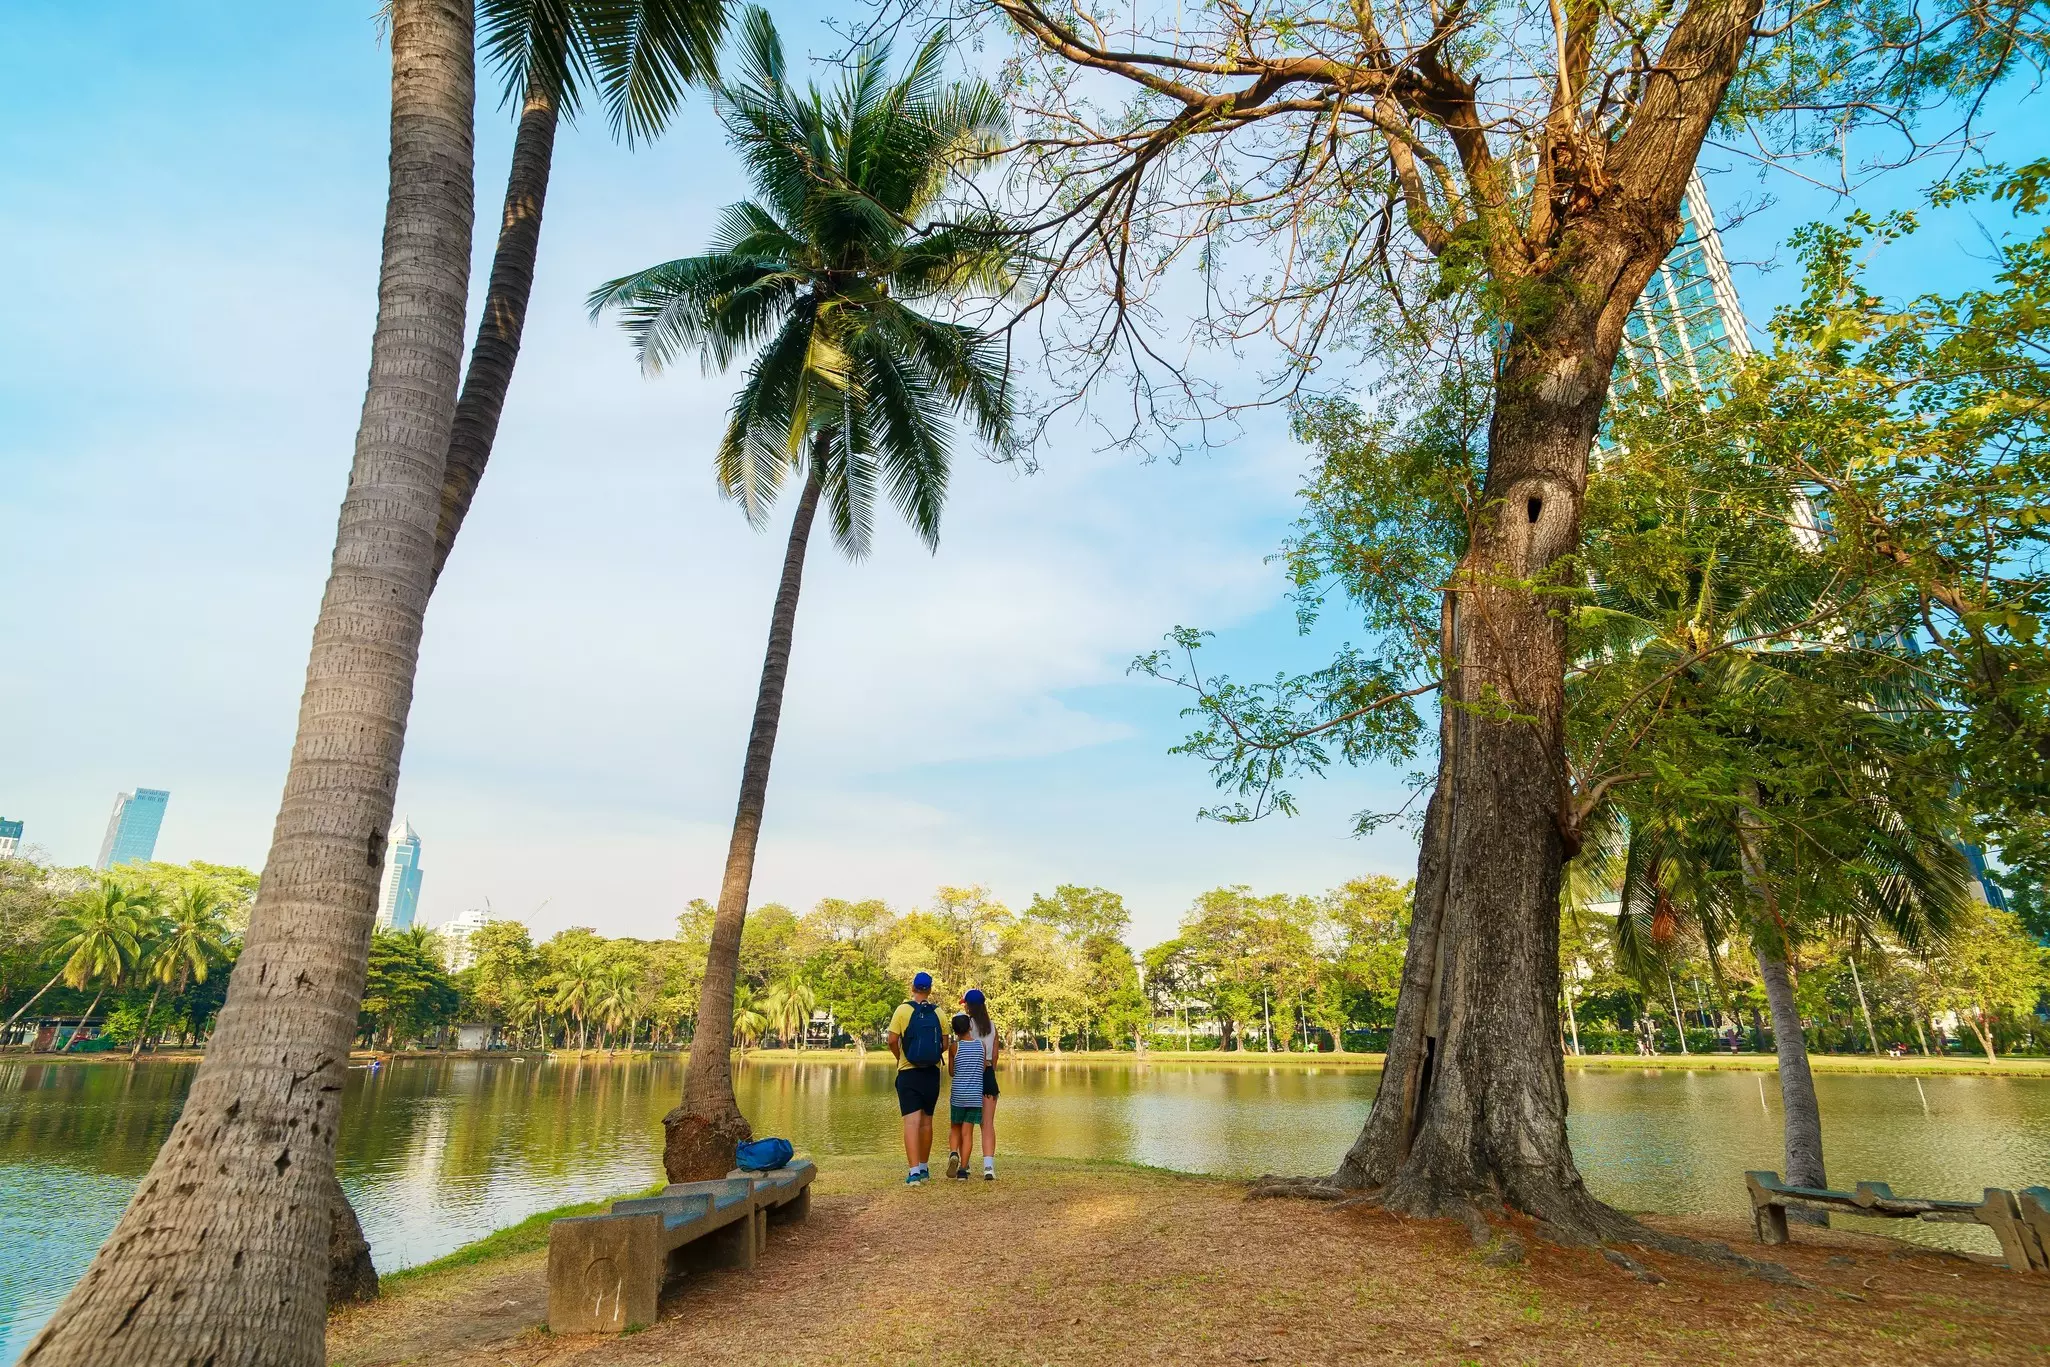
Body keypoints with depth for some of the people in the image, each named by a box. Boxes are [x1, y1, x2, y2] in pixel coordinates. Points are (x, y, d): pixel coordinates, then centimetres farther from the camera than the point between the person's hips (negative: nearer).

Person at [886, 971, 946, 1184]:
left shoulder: (903, 1010, -6)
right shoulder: (937, 1012, 2)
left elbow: (892, 1040, -10)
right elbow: (945, 1044, 3)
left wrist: (900, 1058, 8)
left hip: (908, 1072, -3)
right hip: (932, 1073, 3)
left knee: (912, 1121, -7)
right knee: (926, 1120, 16)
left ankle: (914, 1171, -17)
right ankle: (924, 1167, 28)